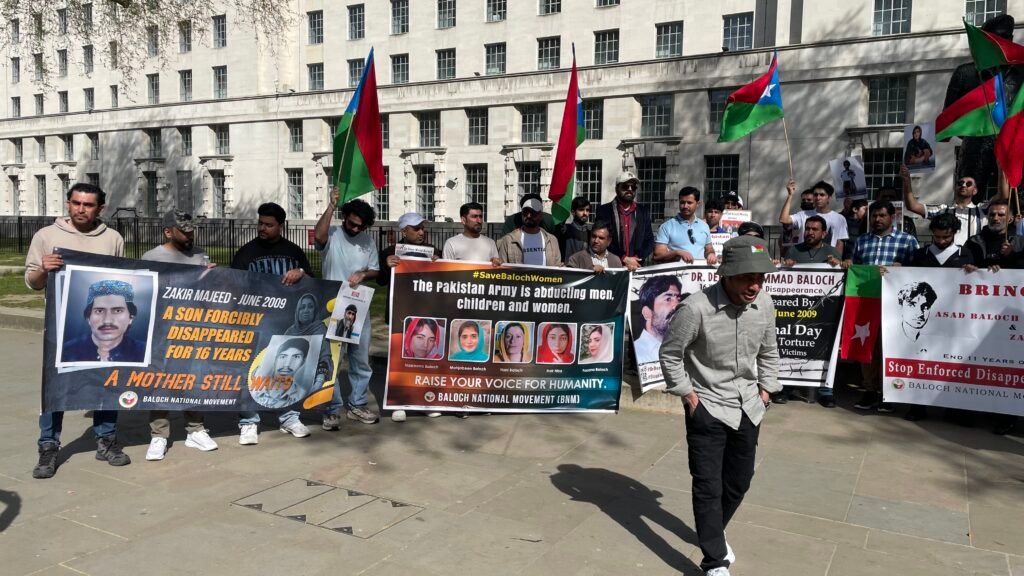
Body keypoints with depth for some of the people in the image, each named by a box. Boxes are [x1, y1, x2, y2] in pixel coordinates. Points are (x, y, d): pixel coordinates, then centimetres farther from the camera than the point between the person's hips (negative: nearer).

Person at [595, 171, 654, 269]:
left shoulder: (643, 212, 10)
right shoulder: (604, 210, 1)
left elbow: (650, 241, 9)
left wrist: (637, 258, -7)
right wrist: (623, 259, -10)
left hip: (636, 266, 2)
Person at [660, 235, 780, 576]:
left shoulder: (765, 304, -8)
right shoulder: (697, 308, -25)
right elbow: (670, 354, -12)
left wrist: (766, 388, 7)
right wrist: (687, 393, -11)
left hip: (748, 407, 6)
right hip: (707, 408, -6)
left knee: (738, 481, 19)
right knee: (708, 486, -2)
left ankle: (713, 532, 43)